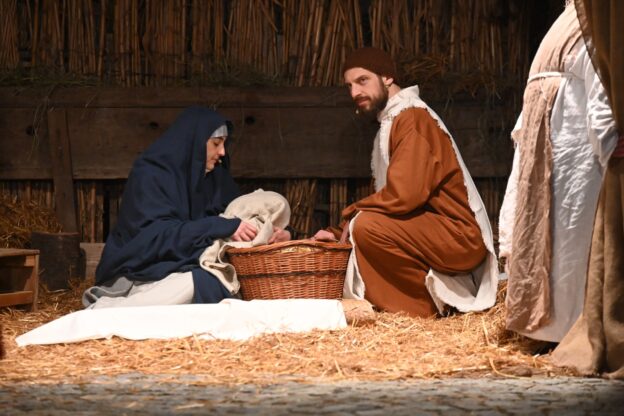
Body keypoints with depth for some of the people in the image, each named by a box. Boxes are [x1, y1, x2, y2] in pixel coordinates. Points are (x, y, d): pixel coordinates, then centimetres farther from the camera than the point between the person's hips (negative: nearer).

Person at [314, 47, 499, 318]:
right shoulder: (392, 123, 18)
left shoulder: (412, 117, -13)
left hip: (459, 235, -11)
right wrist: (340, 232, 6)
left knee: (367, 226, -28)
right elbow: (389, 200, 18)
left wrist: (350, 214, -10)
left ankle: (430, 304, -12)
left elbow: (403, 195, -25)